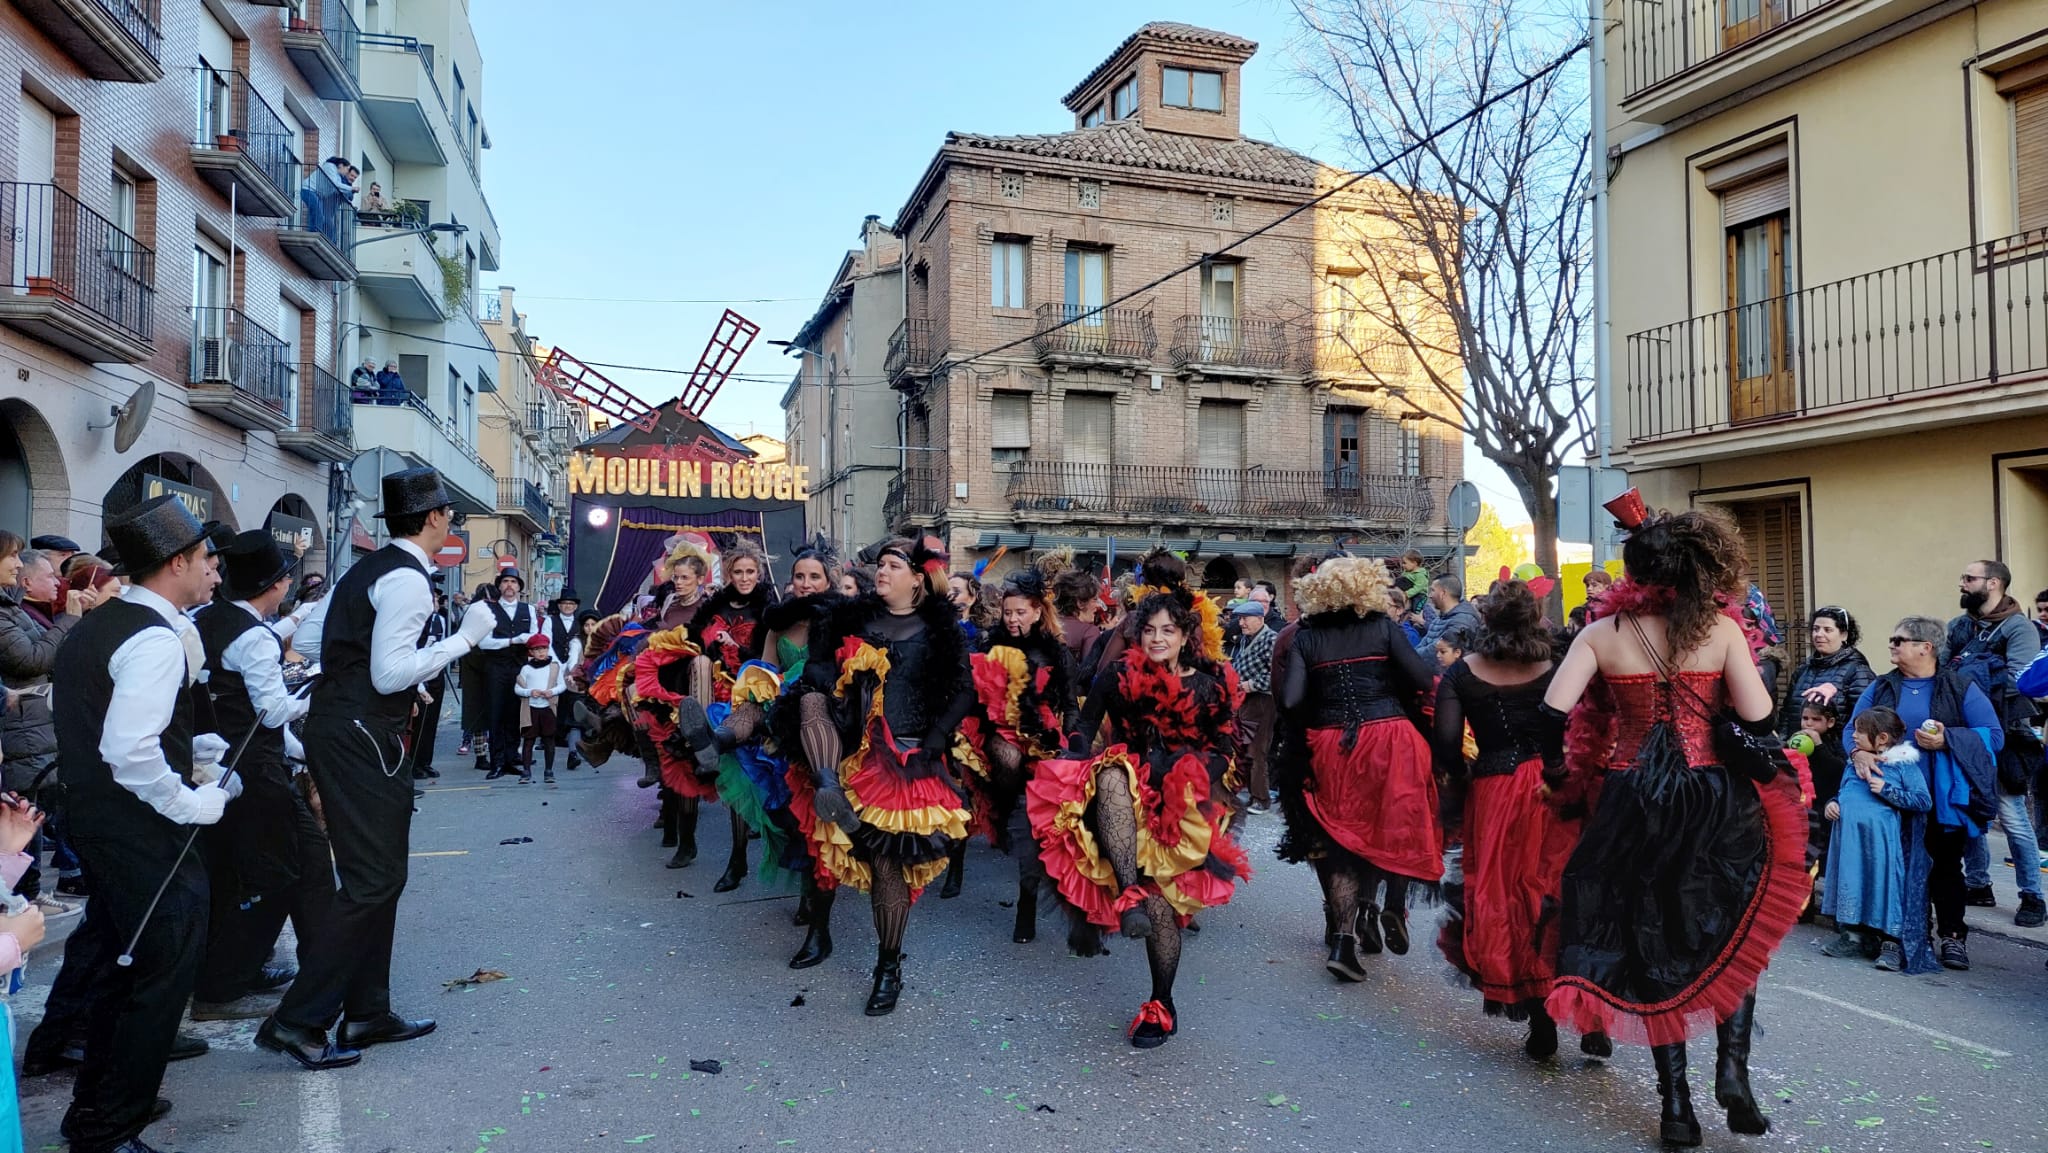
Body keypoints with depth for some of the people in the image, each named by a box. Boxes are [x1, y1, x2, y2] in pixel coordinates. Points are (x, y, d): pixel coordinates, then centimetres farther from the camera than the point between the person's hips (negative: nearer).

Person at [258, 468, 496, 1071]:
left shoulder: (368, 569, 15)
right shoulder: (407, 579, -14)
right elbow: (389, 674, -21)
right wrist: (463, 640, -15)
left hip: (336, 725, 10)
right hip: (361, 735, -10)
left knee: (378, 874, 15)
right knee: (374, 880, -6)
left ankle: (368, 1012, 23)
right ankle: (298, 1020, -1)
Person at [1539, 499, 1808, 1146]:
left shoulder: (1603, 634, -3)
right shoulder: (1721, 629, -4)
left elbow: (1554, 712, -11)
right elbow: (1756, 718, -11)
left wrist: (1560, 776, 4)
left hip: (1628, 806, 1)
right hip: (1715, 802, 0)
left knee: (1654, 950, 12)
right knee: (1736, 938, 21)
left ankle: (1676, 1104, 15)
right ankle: (1732, 1066, 7)